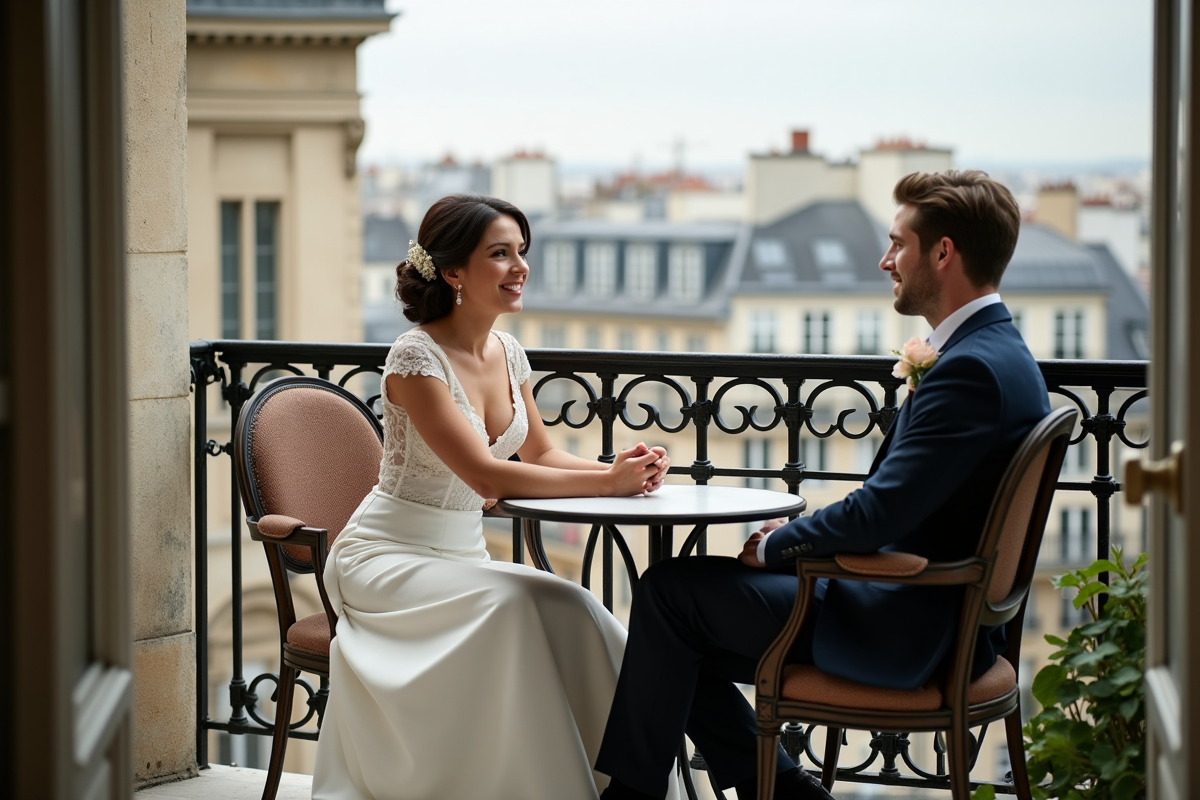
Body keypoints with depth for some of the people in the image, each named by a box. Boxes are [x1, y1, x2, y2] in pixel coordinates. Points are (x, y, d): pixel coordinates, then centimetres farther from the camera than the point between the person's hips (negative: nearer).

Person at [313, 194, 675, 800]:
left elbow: (541, 456, 13)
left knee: (572, 613, -20)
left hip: (463, 556, 7)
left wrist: (623, 469, -7)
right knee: (513, 603, -32)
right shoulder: (417, 357, -17)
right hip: (387, 559, -7)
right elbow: (486, 475, -25)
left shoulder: (508, 353, 7)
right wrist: (608, 482, -27)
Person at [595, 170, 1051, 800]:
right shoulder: (995, 352, 12)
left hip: (916, 631, -10)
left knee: (670, 590, -4)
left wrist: (777, 547, -9)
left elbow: (880, 512, -25)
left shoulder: (972, 368, -21)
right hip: (936, 616, 10)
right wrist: (800, 535, 5)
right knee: (687, 645, 12)